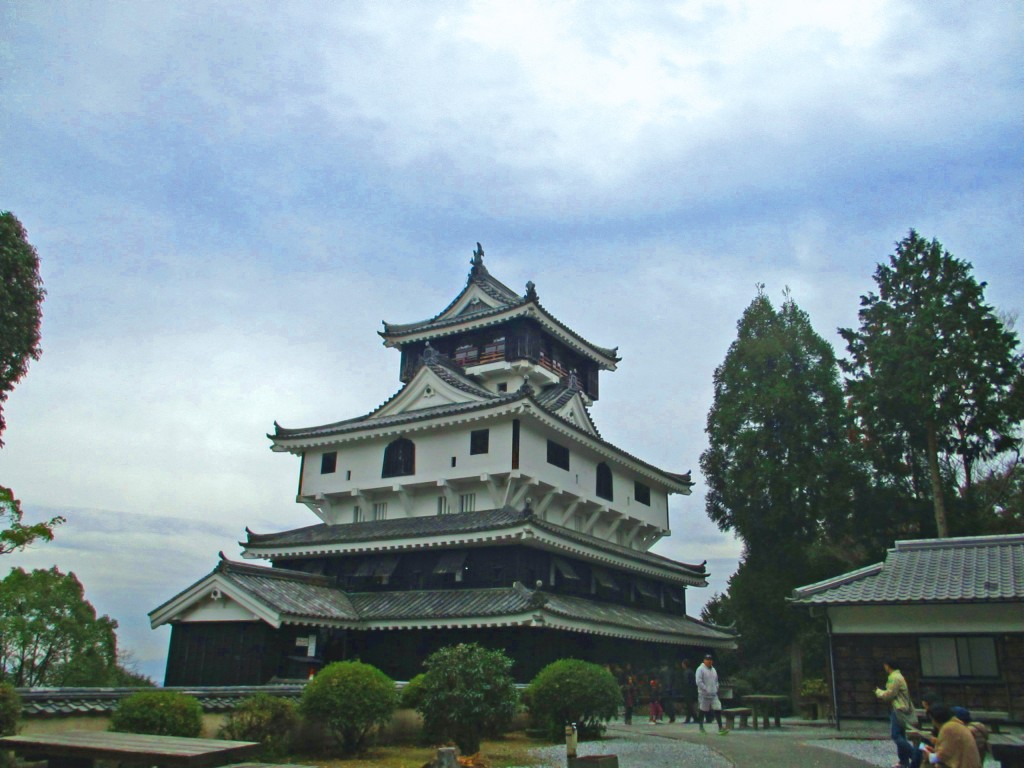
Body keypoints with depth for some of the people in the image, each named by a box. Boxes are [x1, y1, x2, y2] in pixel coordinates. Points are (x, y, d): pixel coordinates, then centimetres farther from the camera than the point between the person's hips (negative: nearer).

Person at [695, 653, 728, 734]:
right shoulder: (700, 669, -8)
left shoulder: (713, 670, 15)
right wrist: (706, 690, -17)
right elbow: (698, 681, -17)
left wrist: (716, 689, 8)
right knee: (703, 711, 4)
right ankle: (701, 727, 18)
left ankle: (720, 728, -5)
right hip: (704, 694, -6)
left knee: (718, 709, -5)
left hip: (714, 694, 6)